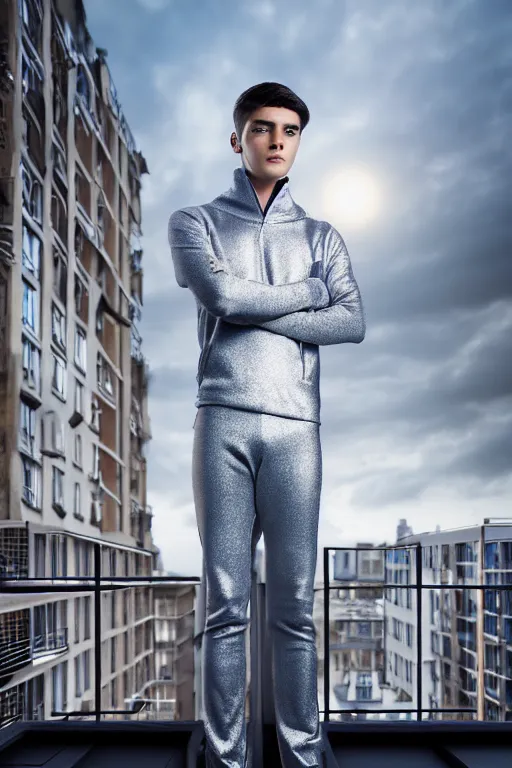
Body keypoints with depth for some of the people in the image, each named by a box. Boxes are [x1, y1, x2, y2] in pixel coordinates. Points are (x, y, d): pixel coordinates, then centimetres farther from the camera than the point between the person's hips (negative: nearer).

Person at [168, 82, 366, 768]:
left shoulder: (321, 238, 20)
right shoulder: (195, 222, 15)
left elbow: (353, 322, 3)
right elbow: (222, 294, -6)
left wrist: (253, 313, -4)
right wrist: (307, 291, 4)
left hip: (295, 426, 2)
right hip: (224, 419, -1)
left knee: (294, 606, 1)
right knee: (226, 602, -2)